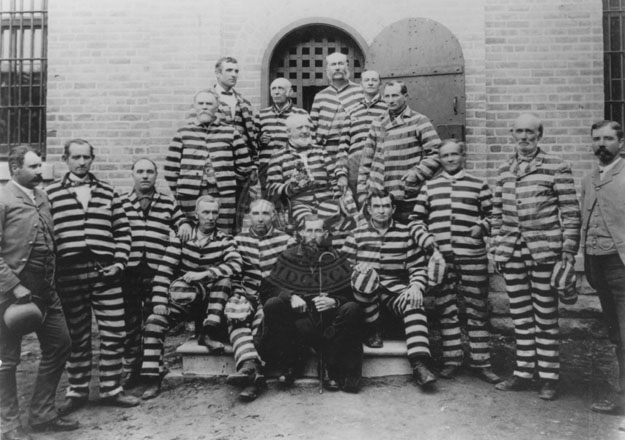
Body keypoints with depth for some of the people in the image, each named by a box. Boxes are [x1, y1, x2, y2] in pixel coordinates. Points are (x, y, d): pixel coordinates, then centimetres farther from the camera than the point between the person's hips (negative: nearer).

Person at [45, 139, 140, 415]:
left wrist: (119, 263, -1)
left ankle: (111, 390, 19)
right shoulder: (50, 194, 5)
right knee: (77, 337, 9)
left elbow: (122, 232, 10)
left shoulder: (107, 192, 10)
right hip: (70, 274, -1)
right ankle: (77, 392, 25)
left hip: (105, 271, 2)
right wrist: (52, 272, -5)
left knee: (114, 335, 3)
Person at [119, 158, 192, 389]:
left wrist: (185, 224, -6)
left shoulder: (168, 202, 10)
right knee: (130, 321, 6)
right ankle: (130, 367, 18)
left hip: (157, 270, 0)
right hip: (129, 269, 0)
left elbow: (181, 220, 17)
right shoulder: (120, 202, 10)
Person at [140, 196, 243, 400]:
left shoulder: (224, 240, -1)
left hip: (210, 299, 0)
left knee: (224, 280, -28)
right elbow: (164, 270, -8)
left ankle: (208, 333, -22)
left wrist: (205, 274, -31)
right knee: (155, 321, -22)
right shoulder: (180, 236, -2)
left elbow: (235, 264, -21)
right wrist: (159, 302, -18)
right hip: (180, 299, 1)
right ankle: (152, 378, -13)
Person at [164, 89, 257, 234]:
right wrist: (179, 192, 5)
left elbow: (244, 165, 10)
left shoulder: (230, 133, 8)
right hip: (191, 198, 0)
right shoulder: (183, 133, 9)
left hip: (223, 197, 0)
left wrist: (228, 184, 9)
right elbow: (171, 167, 9)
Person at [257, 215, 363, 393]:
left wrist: (333, 301, -15)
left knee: (352, 309, -28)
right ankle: (289, 365, -12)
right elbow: (267, 289, 4)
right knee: (272, 304, -26)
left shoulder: (336, 259, 13)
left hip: (329, 320, 0)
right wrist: (290, 297, -14)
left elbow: (350, 294, 6)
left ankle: (335, 372, -19)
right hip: (297, 320, 0)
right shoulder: (289, 257, 13)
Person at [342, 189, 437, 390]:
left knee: (414, 305, -30)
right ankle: (373, 331, -15)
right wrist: (359, 268, -18)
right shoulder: (358, 233, 8)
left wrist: (416, 286, -14)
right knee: (367, 276, -35)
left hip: (395, 288, 1)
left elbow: (418, 267, 6)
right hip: (364, 290, 0)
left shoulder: (405, 233, 8)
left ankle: (419, 364, -36)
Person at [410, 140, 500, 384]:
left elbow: (491, 214, 9)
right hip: (439, 256, 2)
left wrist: (482, 226, -11)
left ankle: (480, 363, 13)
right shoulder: (429, 186, 13)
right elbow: (417, 216, 14)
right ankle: (451, 359, 19)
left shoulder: (478, 185, 8)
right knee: (445, 309, 7)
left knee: (477, 309, 3)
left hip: (472, 255, -1)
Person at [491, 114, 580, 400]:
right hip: (511, 254, 5)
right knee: (520, 317, 11)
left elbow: (571, 212, -4)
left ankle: (549, 378, 14)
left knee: (546, 317, 3)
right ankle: (523, 373, 22)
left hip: (545, 252, -5)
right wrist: (497, 248, 11)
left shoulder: (556, 168, -3)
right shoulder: (504, 171, 12)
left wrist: (569, 251, -9)